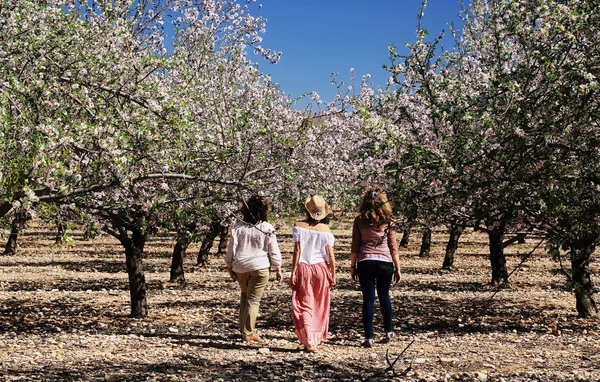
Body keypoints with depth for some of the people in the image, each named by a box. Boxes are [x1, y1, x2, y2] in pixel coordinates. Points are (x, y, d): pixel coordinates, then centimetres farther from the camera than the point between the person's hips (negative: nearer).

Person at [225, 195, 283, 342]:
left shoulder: (238, 227, -2)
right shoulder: (267, 228, -7)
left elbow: (231, 247, 0)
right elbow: (274, 250, -3)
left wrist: (229, 266, 10)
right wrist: (278, 268, 6)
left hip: (240, 267, 3)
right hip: (259, 267, -3)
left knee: (245, 295, 23)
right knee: (253, 300, 4)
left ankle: (244, 328, 23)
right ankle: (248, 333, 5)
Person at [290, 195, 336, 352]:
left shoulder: (299, 226, -6)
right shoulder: (326, 229, -2)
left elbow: (297, 251, -9)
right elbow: (330, 255, -3)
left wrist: (293, 273, -5)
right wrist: (333, 276, 5)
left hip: (303, 268, -1)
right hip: (321, 268, 1)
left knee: (304, 305, 3)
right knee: (319, 307, 16)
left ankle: (308, 341, -12)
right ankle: (317, 339, 25)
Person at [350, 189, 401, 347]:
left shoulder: (360, 220, 1)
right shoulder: (388, 221, 2)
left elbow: (355, 247, 1)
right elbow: (393, 247, 4)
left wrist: (352, 266, 9)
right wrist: (397, 268, 10)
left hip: (365, 263, -1)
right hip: (385, 263, 1)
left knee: (368, 299, 3)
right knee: (384, 296, 20)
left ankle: (369, 337, 1)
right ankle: (389, 331, 28)